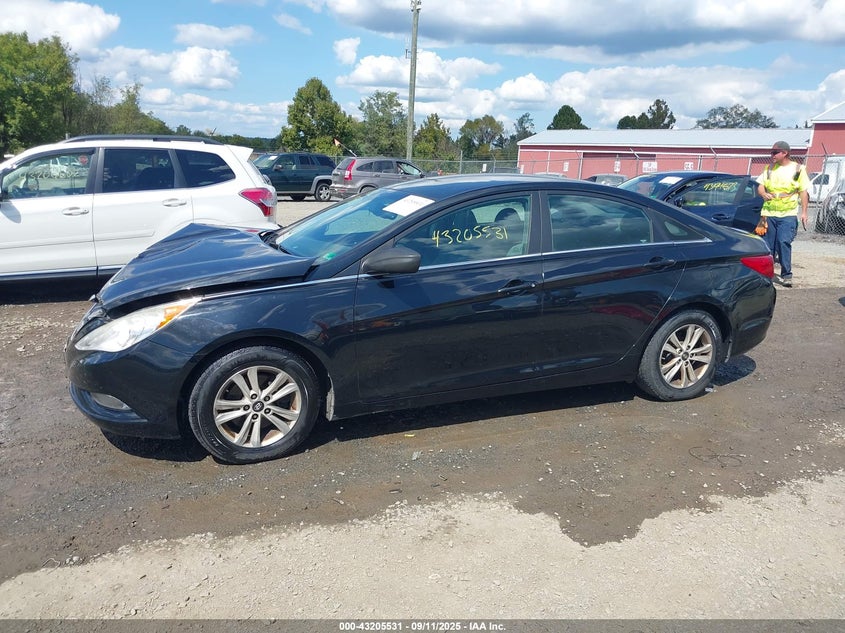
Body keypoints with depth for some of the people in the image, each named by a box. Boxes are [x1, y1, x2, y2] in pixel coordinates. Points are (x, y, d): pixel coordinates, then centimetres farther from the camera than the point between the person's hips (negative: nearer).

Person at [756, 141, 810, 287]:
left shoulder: (798, 169, 2)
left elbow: (803, 192, 3)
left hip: (788, 215, -4)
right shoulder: (769, 168, 12)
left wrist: (804, 212, -3)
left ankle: (786, 275, -8)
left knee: (784, 242, -15)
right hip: (769, 213, 4)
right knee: (768, 244, 5)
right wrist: (764, 194, -12)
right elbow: (760, 186, 11)